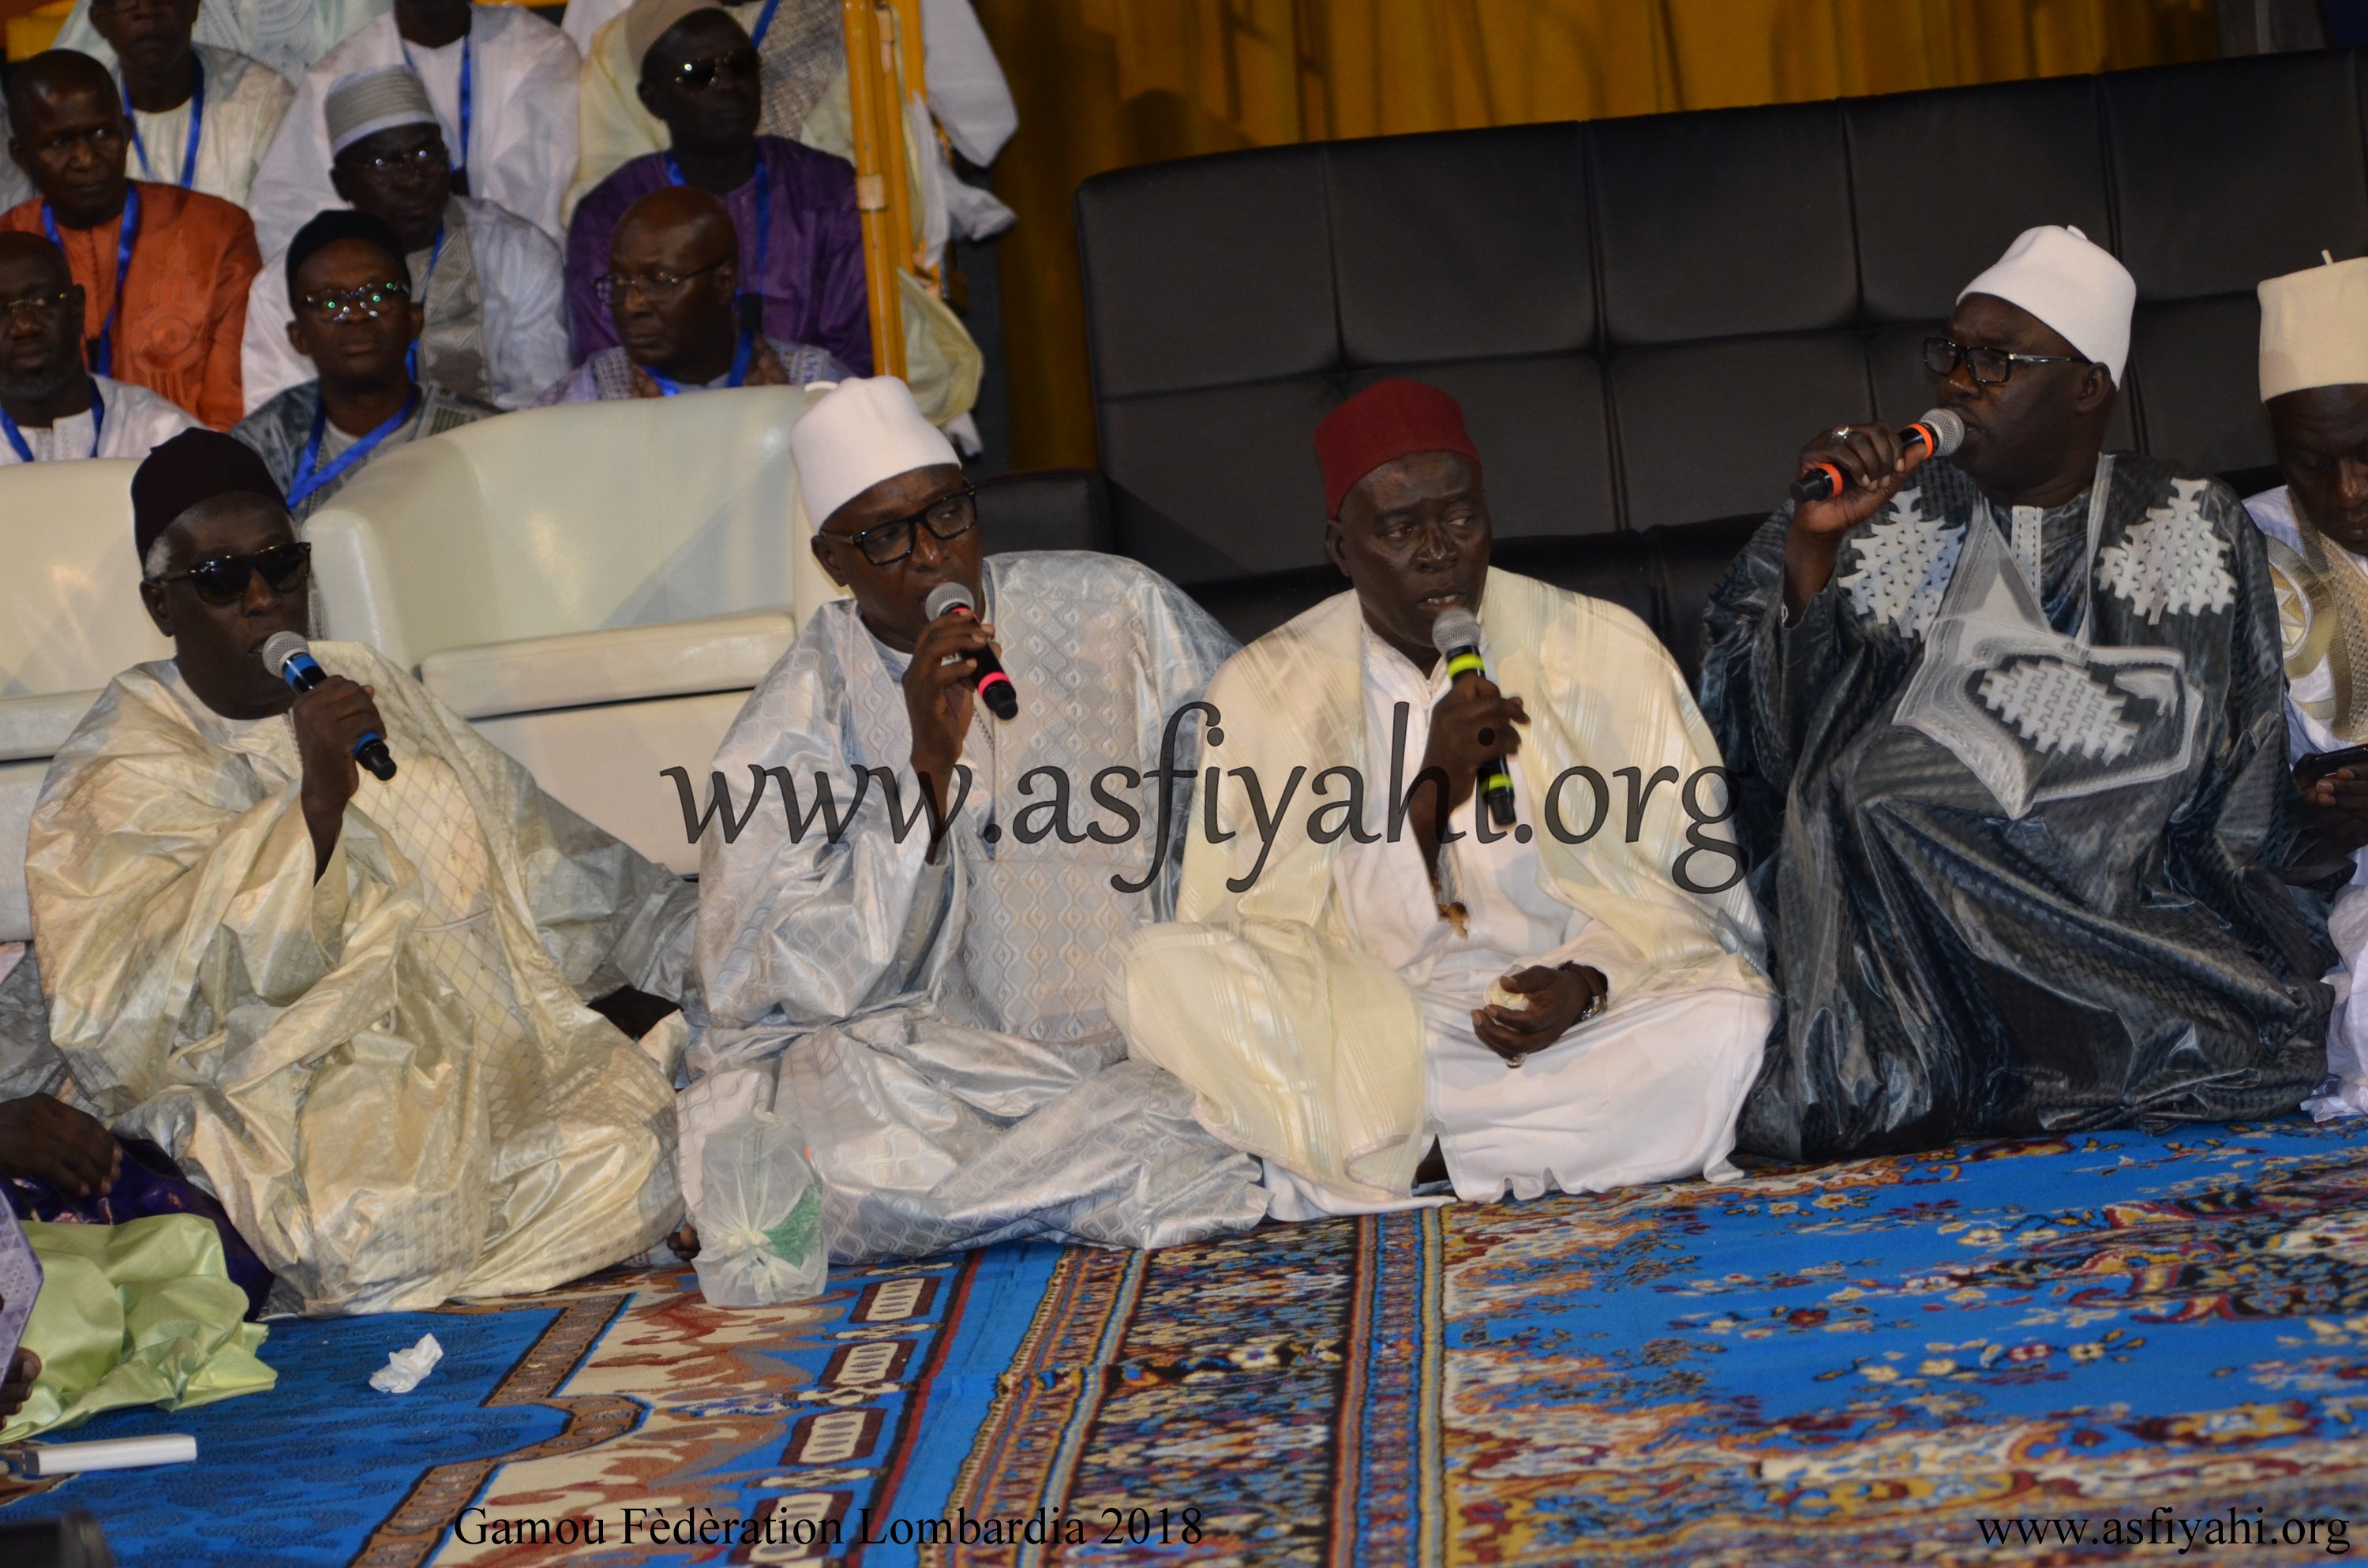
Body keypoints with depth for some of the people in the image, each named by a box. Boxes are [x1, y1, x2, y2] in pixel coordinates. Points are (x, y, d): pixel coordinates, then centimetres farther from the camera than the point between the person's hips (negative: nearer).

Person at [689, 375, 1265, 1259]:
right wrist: (929, 765, -19)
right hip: (950, 1077, -2)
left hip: (1159, 1045, 3)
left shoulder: (1119, 614, 4)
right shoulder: (793, 727, 0)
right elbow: (815, 987, -11)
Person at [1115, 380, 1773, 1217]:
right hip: (1370, 1037, -1)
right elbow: (1269, 935, -7)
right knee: (1165, 969, -27)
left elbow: (1690, 886, 5)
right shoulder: (1265, 688, 2)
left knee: (1731, 1023, -32)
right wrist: (1431, 792, -19)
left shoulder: (1608, 652, 5)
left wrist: (1590, 981, -16)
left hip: (1569, 1035, 1)